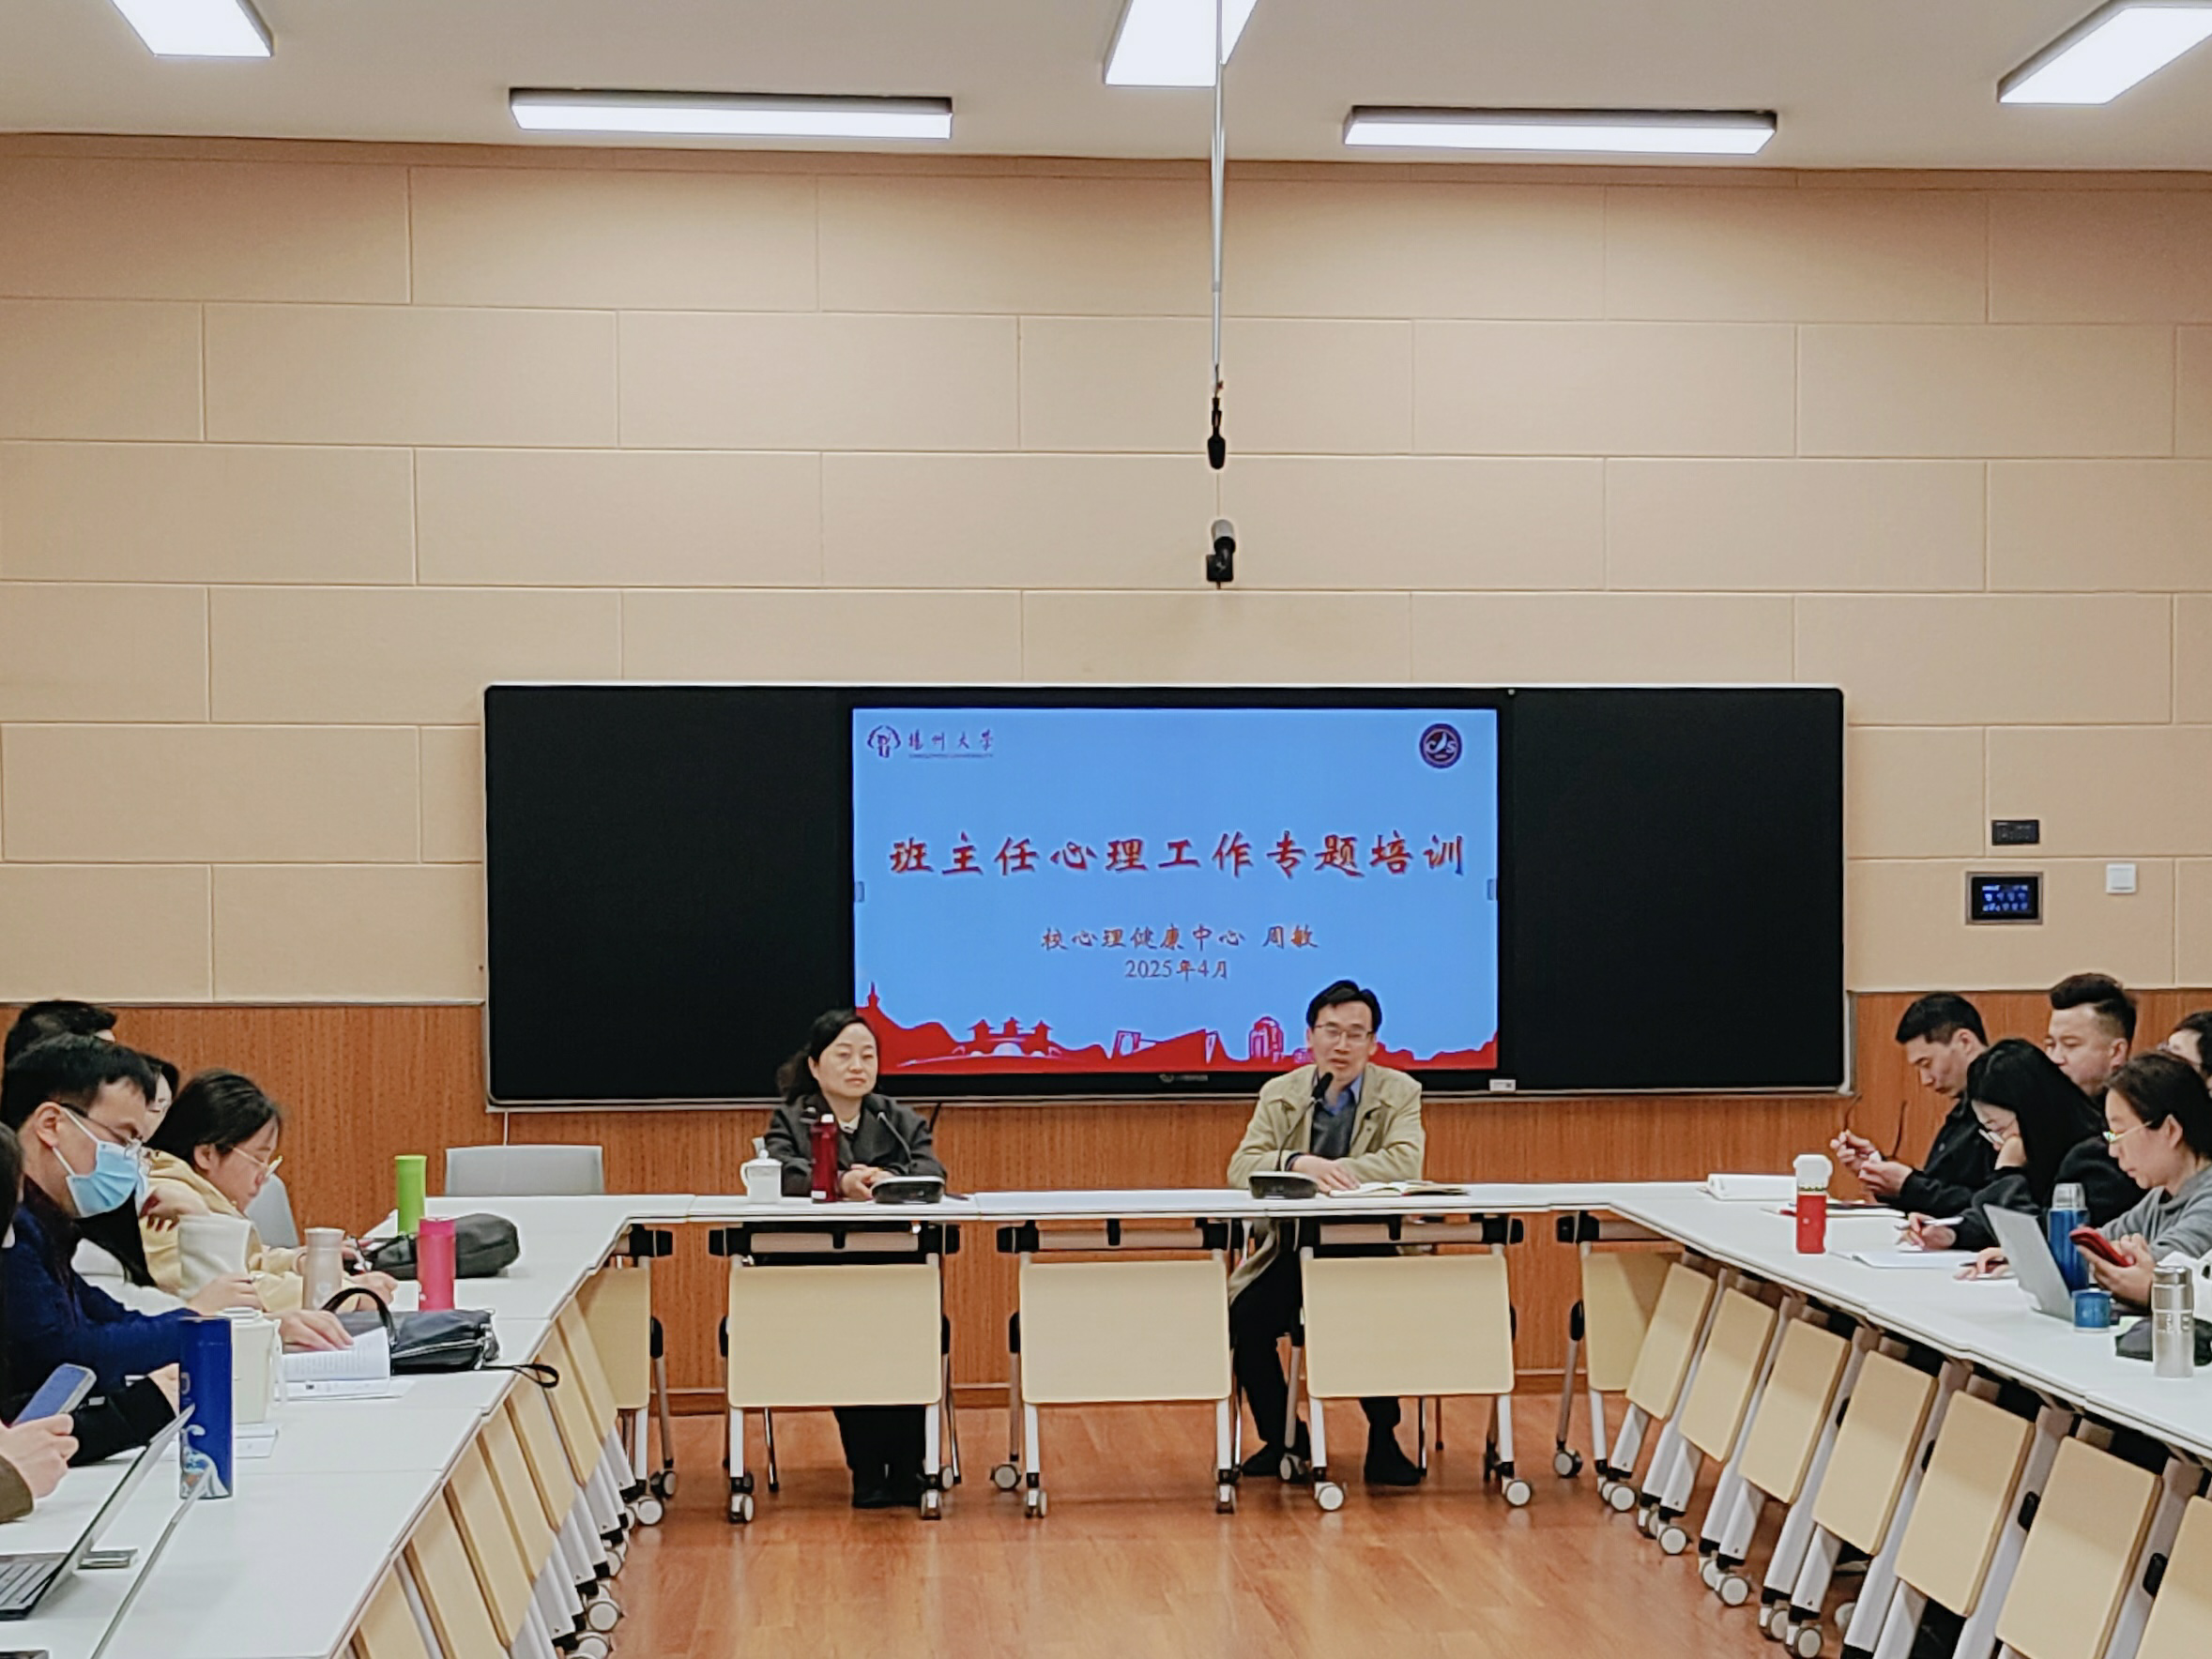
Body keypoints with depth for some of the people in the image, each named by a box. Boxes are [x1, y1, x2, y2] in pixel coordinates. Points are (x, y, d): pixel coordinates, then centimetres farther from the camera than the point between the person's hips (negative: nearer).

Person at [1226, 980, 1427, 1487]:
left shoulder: (1399, 1093, 3)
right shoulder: (1279, 1094, 7)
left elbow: (1406, 1163, -15)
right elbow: (1241, 1166, -7)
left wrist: (1330, 1170, -25)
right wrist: (1301, 1164, -27)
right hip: (1291, 1250, 2)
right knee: (1244, 1316, -22)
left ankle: (1383, 1440, -8)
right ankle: (1282, 1436, 1)